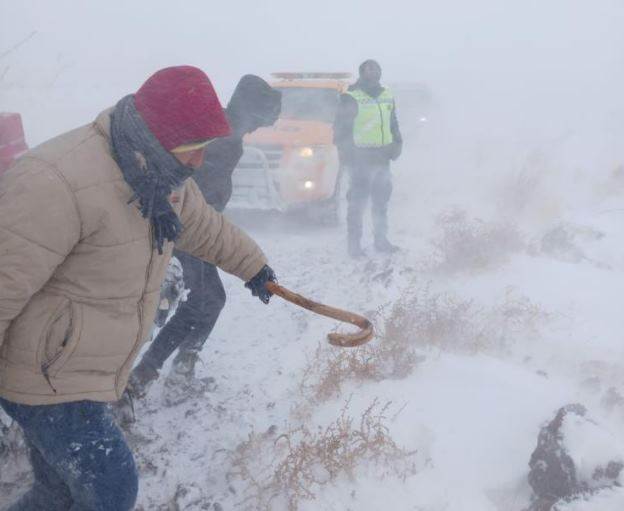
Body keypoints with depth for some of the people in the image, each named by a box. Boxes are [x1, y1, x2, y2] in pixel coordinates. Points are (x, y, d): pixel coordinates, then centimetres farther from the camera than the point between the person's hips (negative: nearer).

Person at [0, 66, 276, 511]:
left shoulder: (161, 174, 3)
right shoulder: (56, 184, -29)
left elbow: (204, 225, 23)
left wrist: (252, 265, 36)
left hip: (91, 373, 8)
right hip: (45, 379, -8)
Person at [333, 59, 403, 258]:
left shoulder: (388, 97, 13)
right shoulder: (351, 98, -8)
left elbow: (393, 124, 24)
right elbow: (340, 130, -9)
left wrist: (397, 144, 10)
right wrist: (348, 154, -15)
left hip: (382, 158, 7)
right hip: (360, 159, -7)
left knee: (381, 201, 14)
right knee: (357, 202, -5)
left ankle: (381, 240, 26)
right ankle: (354, 244, 3)